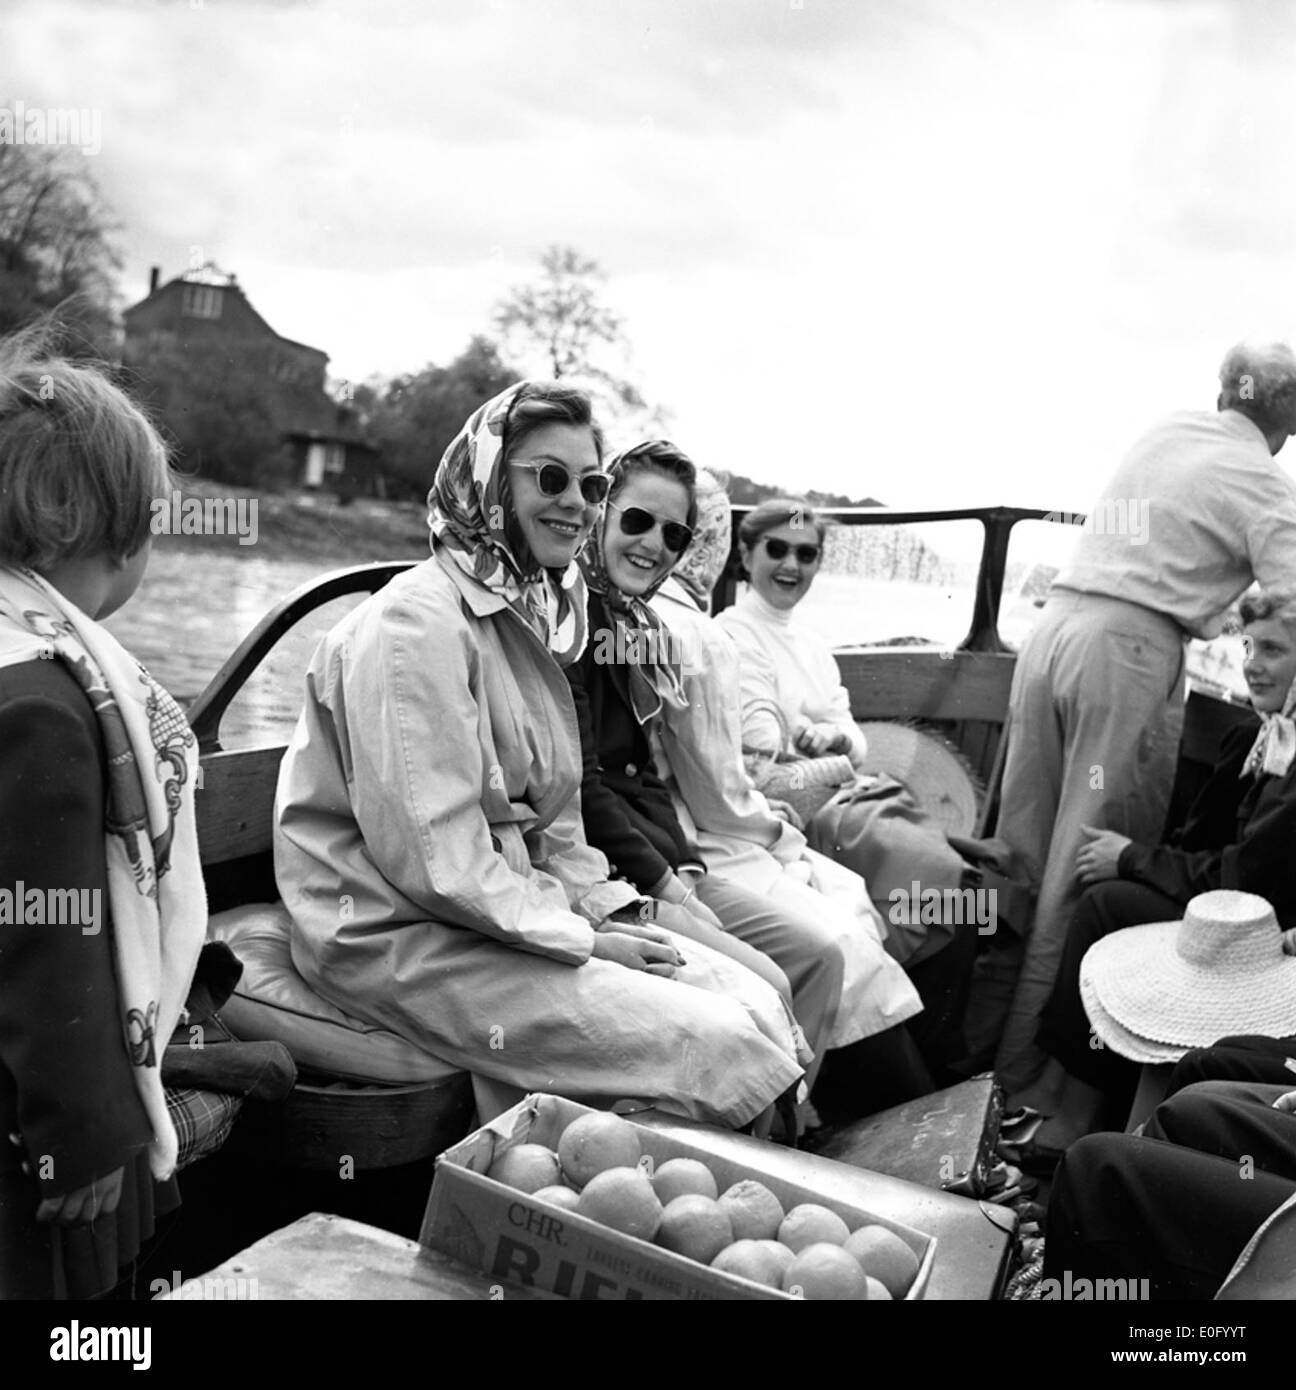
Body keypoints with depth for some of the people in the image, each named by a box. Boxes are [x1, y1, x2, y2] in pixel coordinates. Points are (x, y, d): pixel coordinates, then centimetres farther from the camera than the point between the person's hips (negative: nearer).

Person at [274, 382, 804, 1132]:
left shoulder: (529, 620, 14)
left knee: (759, 1001, -4)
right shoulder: (416, 622, -16)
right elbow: (432, 857, -22)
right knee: (716, 1047, -17)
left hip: (515, 909, 9)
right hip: (400, 935, -9)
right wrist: (582, 938, -15)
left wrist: (610, 908, 0)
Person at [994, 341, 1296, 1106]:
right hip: (1130, 649, -6)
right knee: (1086, 876, 0)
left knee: (1020, 851, 11)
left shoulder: (1162, 433, 19)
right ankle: (1028, 1075, 6)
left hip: (1055, 625, 6)